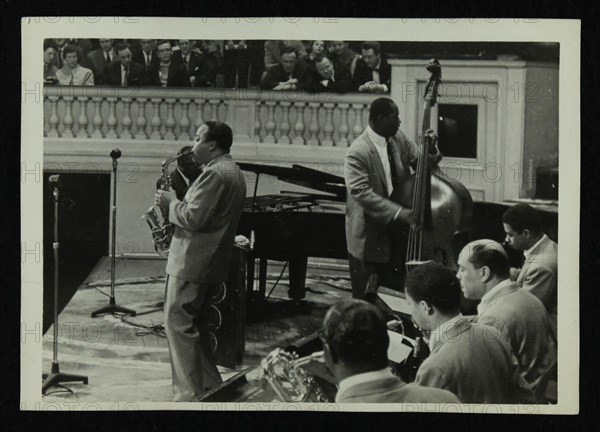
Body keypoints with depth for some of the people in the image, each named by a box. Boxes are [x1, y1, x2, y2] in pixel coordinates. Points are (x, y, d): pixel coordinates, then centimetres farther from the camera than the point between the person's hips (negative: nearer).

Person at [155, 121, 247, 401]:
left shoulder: (215, 174, -19)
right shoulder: (233, 172, 16)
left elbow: (193, 218, -24)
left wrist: (170, 203, -8)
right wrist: (179, 202, 11)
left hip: (192, 262, -11)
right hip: (212, 262, 11)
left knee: (178, 324, -7)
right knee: (196, 324, 18)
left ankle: (189, 394, -7)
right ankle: (210, 386, 21)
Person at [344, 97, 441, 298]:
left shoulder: (399, 139, 3)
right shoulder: (357, 153, -19)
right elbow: (361, 193, -26)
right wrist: (397, 212, -32)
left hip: (396, 235, 7)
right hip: (369, 241, -7)